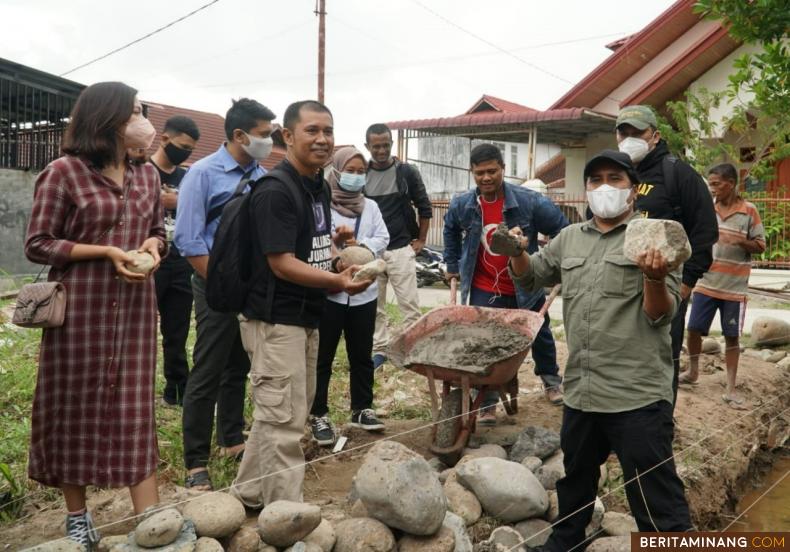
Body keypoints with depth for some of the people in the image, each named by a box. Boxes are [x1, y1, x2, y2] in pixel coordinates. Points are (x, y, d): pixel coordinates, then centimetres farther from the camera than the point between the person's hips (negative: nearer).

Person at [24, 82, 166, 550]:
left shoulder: (147, 174, 9)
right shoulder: (64, 171, -7)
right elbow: (38, 244, -7)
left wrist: (152, 245, -4)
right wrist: (104, 252, -16)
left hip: (134, 307, 4)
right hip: (81, 307, -4)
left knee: (136, 410, 3)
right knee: (75, 409, 7)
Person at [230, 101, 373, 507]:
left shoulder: (319, 187, 10)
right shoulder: (275, 190, -18)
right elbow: (282, 263, -23)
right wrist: (337, 282, -32)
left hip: (306, 316, 10)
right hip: (275, 320, -10)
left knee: (284, 412, 19)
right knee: (284, 419, -3)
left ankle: (248, 493, 34)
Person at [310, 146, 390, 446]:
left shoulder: (371, 206, 12)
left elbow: (382, 239, 2)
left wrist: (359, 246, -15)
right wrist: (337, 240, -28)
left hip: (363, 293, 5)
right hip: (327, 292, -5)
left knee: (362, 354, 13)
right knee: (323, 357, 4)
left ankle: (362, 409, 26)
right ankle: (319, 415, 13)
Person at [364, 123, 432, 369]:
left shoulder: (407, 172, -1)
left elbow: (424, 207, 4)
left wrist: (421, 240, 1)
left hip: (400, 249, -2)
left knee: (409, 303, -2)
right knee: (374, 305, 8)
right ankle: (379, 349, 18)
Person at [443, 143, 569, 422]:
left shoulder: (529, 201, -19)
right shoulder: (461, 205, -8)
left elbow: (562, 229, -7)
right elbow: (451, 230, 16)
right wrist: (453, 265, 16)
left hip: (526, 289, 0)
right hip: (483, 291, 1)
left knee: (540, 336, 20)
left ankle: (551, 380, 47)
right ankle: (487, 404, 10)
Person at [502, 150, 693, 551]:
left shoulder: (653, 238, -5)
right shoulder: (569, 238, 12)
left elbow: (661, 315, -9)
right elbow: (529, 278, 21)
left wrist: (655, 279, -30)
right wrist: (517, 253, 0)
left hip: (638, 395, -6)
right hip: (580, 391, 6)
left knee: (657, 501, 0)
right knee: (574, 483, 25)